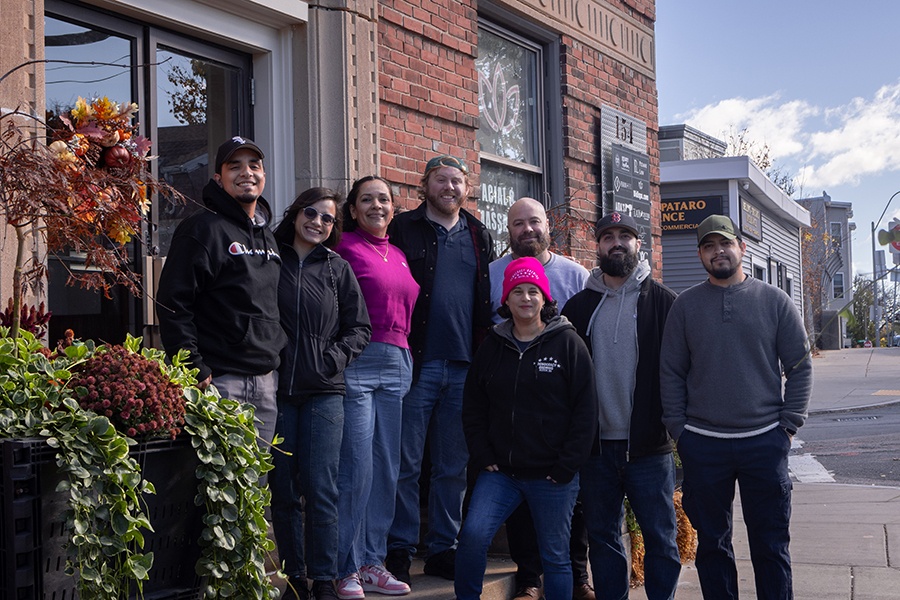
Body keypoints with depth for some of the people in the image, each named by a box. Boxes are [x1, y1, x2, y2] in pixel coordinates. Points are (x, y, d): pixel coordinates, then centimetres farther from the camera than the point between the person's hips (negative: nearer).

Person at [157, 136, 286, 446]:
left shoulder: (267, 236, 19)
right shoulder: (203, 229, -6)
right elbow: (173, 304, -13)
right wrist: (194, 368, -17)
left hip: (266, 382, 8)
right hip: (221, 381, -8)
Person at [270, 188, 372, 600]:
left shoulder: (338, 268, 11)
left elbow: (359, 327, 12)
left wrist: (337, 355, -3)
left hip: (323, 391, 0)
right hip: (276, 388, 0)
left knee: (321, 489, -5)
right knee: (282, 491, 4)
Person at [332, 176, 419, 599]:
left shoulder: (398, 255, 18)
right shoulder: (345, 247, -3)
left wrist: (406, 358, 16)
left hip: (397, 365, 7)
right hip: (358, 362, -7)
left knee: (386, 467, 8)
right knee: (357, 468, -8)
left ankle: (372, 562, 16)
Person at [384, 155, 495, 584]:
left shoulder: (479, 236, 15)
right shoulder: (403, 229, 1)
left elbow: (489, 301, 17)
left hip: (465, 367, 4)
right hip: (418, 365, -4)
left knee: (453, 465, 9)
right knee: (407, 462, -1)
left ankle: (443, 549, 17)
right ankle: (399, 551, 6)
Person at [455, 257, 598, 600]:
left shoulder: (568, 343, -2)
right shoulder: (493, 346, 9)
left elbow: (585, 411, -4)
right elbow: (473, 408, 13)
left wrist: (566, 466, -8)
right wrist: (483, 456, 1)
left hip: (552, 478, -2)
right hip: (500, 472, 3)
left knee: (555, 557, 5)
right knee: (473, 535, -15)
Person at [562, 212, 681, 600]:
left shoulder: (661, 301, 2)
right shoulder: (579, 306, 9)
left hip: (648, 446, -3)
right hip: (596, 446, 3)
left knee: (660, 537, 2)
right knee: (602, 536, 10)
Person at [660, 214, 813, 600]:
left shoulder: (775, 301, 3)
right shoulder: (685, 305, 5)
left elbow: (800, 368, 4)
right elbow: (671, 373, 5)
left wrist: (789, 425, -1)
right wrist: (678, 429, 0)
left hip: (765, 440, -1)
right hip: (702, 445, 1)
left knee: (771, 545, 4)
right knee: (712, 543, 9)